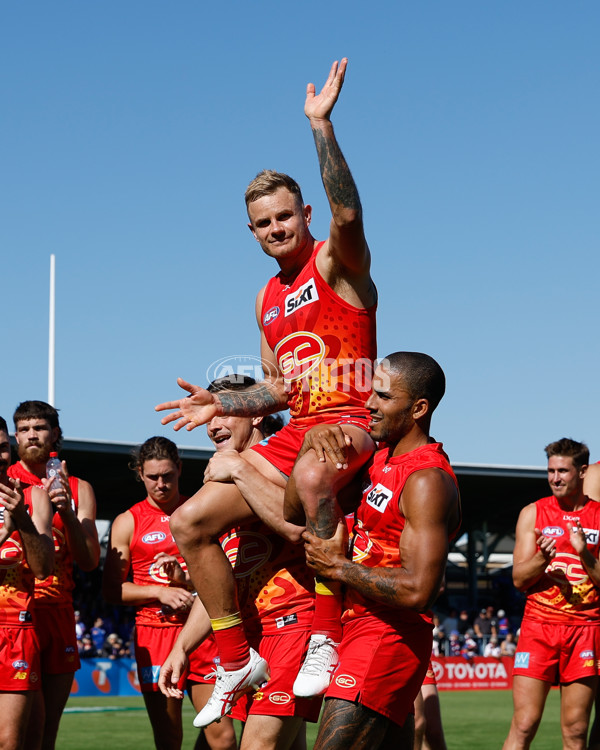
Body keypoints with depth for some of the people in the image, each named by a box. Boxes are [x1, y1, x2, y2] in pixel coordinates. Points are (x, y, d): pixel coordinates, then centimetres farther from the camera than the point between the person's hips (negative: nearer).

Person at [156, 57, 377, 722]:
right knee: (189, 522, 0)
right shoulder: (268, 301, 20)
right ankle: (236, 661, 9)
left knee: (312, 473, -44)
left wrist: (320, 125, -30)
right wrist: (220, 405, 9)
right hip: (294, 432, 8)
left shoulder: (337, 263, -2)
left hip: (349, 423, -8)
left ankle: (325, 635, -35)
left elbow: (347, 212, -26)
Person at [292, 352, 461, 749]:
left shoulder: (427, 481, -16)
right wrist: (316, 435, 2)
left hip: (389, 638, -10)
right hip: (361, 626, 10)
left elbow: (418, 590, -24)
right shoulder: (383, 455, 12)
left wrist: (338, 567, -16)